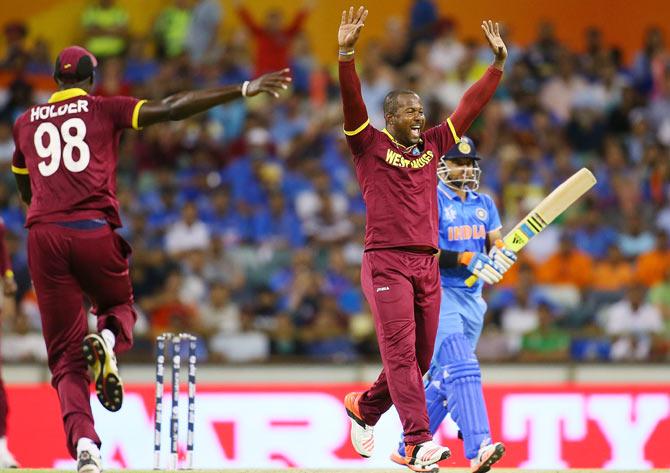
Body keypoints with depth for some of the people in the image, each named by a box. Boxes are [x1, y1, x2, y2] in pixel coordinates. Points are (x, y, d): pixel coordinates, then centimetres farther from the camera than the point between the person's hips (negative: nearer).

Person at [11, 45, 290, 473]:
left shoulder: (25, 124, 19)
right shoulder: (104, 110, 9)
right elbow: (172, 109, 0)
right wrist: (243, 90, 0)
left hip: (43, 236, 2)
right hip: (95, 230, -2)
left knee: (67, 358, 4)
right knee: (119, 306, 27)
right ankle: (108, 338, -11)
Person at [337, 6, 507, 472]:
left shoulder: (432, 146, 17)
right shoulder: (371, 145, 2)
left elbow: (470, 106, 18)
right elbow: (353, 102, -12)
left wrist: (498, 64, 14)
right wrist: (346, 53, -25)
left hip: (428, 264, 6)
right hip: (386, 262, -6)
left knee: (420, 358, 8)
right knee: (401, 351, -13)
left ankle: (364, 407, 31)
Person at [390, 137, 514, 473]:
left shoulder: (484, 204, 14)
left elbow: (496, 244, 7)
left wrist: (498, 254, -17)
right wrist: (467, 258, -26)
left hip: (472, 300, 7)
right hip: (437, 295, -7)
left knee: (445, 378, 11)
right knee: (461, 369, -22)